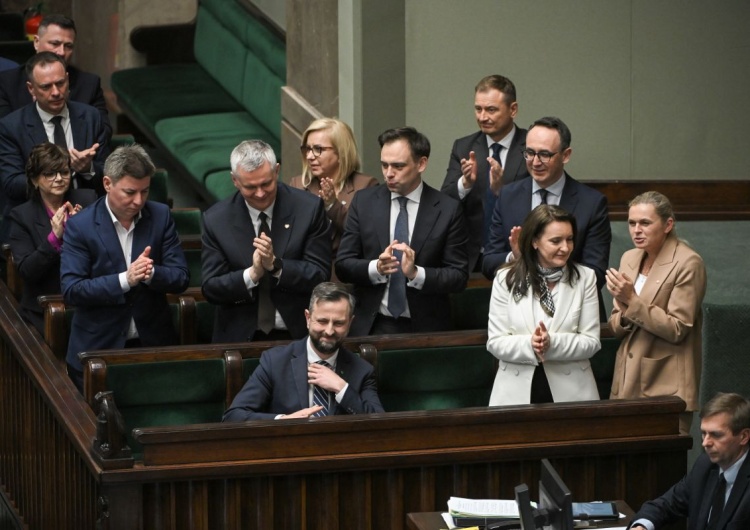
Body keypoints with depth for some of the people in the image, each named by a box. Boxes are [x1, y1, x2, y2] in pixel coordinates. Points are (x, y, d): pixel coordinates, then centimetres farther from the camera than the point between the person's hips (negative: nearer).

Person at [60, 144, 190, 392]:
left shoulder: (160, 216, 0)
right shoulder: (79, 226, -9)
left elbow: (181, 278, -1)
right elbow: (71, 290, -15)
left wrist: (152, 273, -22)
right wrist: (125, 280, -25)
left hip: (153, 343, 3)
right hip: (97, 348, -2)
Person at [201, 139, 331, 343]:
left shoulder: (309, 208, -2)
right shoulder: (215, 219, 0)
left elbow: (320, 275, -3)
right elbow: (211, 288, 0)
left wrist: (275, 265, -18)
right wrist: (252, 274, -17)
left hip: (299, 335, 0)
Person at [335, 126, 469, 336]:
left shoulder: (448, 209, -2)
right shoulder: (363, 201, 4)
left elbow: (459, 276, -3)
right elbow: (343, 265, 2)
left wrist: (416, 273, -19)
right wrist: (376, 268, -17)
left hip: (425, 329, -1)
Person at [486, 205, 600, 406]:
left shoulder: (585, 278, 0)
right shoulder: (506, 279, 0)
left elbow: (591, 342, -4)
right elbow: (495, 342, -4)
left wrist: (552, 344, -20)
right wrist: (529, 345, -22)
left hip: (570, 391, 0)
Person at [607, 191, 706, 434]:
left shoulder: (688, 264, -11)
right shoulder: (629, 258, 9)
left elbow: (677, 330, -14)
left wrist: (632, 300, -19)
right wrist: (625, 313, -9)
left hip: (666, 387, -6)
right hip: (628, 382, 6)